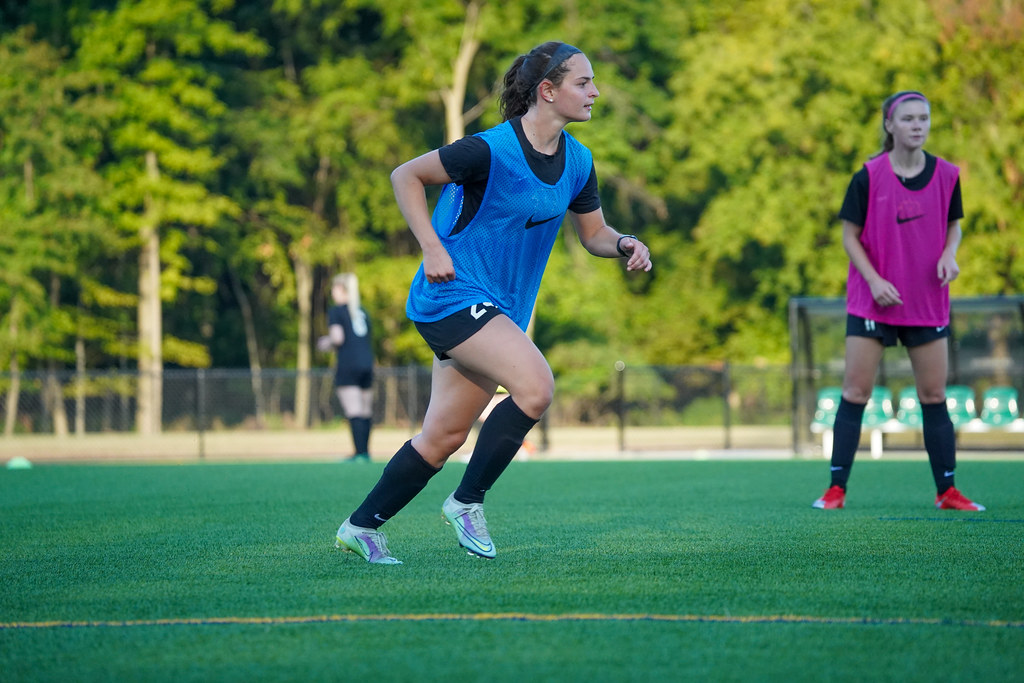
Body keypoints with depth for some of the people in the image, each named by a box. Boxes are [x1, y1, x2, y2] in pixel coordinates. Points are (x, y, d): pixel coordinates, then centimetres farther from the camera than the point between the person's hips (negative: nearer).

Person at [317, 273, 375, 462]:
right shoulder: (362, 311, 17)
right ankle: (365, 452, 10)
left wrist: (327, 343, 9)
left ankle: (360, 452, -18)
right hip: (367, 364, 6)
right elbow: (368, 338, 17)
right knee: (366, 412, 8)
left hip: (348, 367, -6)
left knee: (354, 413, -11)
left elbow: (338, 338, -13)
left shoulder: (336, 311, -1)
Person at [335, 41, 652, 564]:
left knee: (444, 435, 9)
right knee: (536, 386, -24)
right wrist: (432, 249, -17)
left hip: (499, 310, 8)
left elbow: (593, 232, 16)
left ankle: (362, 525, 22)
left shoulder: (576, 161, 4)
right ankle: (467, 502, -9)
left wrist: (624, 245, -6)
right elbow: (405, 175, -10)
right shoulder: (492, 150, -19)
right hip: (453, 293, -8)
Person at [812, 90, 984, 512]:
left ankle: (947, 491, 13)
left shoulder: (946, 175, -1)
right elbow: (849, 235, -3)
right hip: (874, 301, -2)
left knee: (934, 396, 6)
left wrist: (949, 254, -9)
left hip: (928, 303, 2)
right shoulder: (868, 177, -9)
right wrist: (874, 280, -14)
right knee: (855, 392, -2)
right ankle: (836, 489, 3)